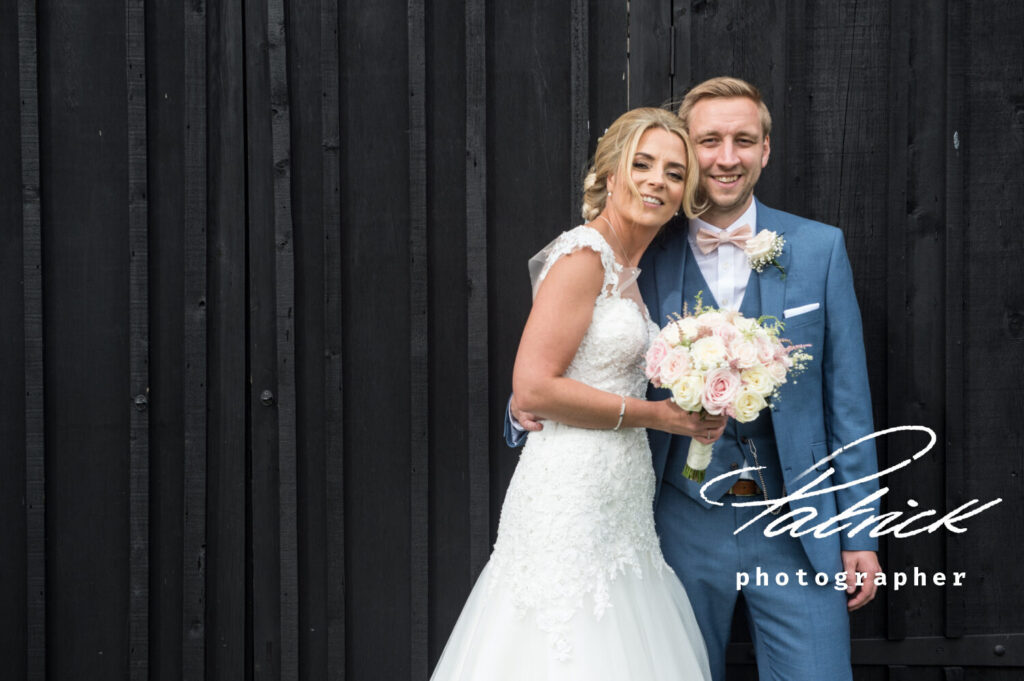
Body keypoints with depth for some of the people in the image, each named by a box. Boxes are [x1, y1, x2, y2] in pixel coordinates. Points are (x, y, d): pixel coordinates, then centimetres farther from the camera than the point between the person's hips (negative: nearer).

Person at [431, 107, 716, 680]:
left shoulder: (627, 269, 16)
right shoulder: (584, 256, -12)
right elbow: (534, 387, -18)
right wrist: (653, 414, -13)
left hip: (617, 499, 9)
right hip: (572, 498, -9)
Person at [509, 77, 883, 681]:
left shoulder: (819, 249, 1)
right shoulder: (646, 258, 1)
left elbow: (846, 398, 2)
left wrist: (859, 535, 0)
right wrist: (528, 407, -12)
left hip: (795, 529, 0)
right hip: (685, 530, 1)